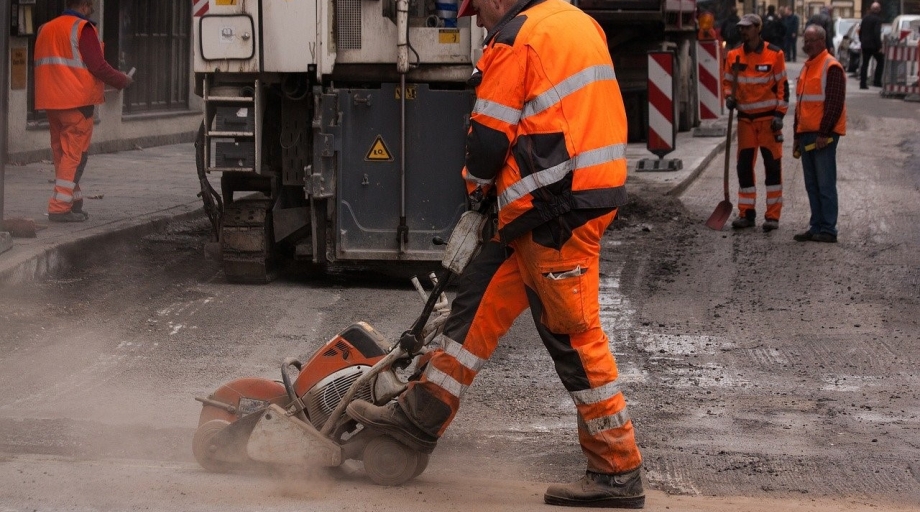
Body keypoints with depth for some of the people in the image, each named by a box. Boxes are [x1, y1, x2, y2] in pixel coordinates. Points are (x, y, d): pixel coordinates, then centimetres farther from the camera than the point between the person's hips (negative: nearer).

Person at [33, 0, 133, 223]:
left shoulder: (45, 29, 16)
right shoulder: (83, 29, -8)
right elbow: (97, 66, -14)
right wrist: (122, 81, 0)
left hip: (51, 101, 8)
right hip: (77, 101, -8)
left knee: (61, 153, 13)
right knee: (74, 154, -6)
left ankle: (74, 202, 18)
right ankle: (60, 207, -12)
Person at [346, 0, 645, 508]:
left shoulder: (515, 41, -13)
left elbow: (489, 138, -11)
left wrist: (477, 183, 11)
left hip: (556, 210, -10)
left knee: (574, 334, -4)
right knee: (479, 298, 14)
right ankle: (422, 415, 20)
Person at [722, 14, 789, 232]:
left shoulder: (774, 54, -6)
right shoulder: (734, 56, 4)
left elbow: (782, 85, -4)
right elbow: (727, 81, 16)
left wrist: (779, 114, -10)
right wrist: (729, 97, -5)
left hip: (769, 117, -4)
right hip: (745, 118, 4)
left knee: (773, 166, -2)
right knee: (744, 166, 5)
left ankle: (773, 215, 2)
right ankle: (746, 213, 13)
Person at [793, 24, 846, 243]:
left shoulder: (831, 67, -10)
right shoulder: (807, 67, 18)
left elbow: (835, 103, -16)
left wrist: (824, 133, -19)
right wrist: (797, 135, 21)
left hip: (823, 136, -9)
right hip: (806, 135, 9)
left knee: (825, 184, -7)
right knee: (812, 185, 10)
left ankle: (828, 230, -4)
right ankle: (816, 227, 15)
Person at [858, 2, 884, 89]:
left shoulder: (865, 18, 8)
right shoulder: (877, 19, -13)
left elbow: (860, 31, 13)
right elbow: (877, 33, -19)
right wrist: (879, 46, -17)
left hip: (865, 45, 6)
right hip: (874, 45, -6)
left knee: (864, 63, 8)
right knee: (880, 61, 9)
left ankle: (863, 83, 3)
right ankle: (877, 81, 3)